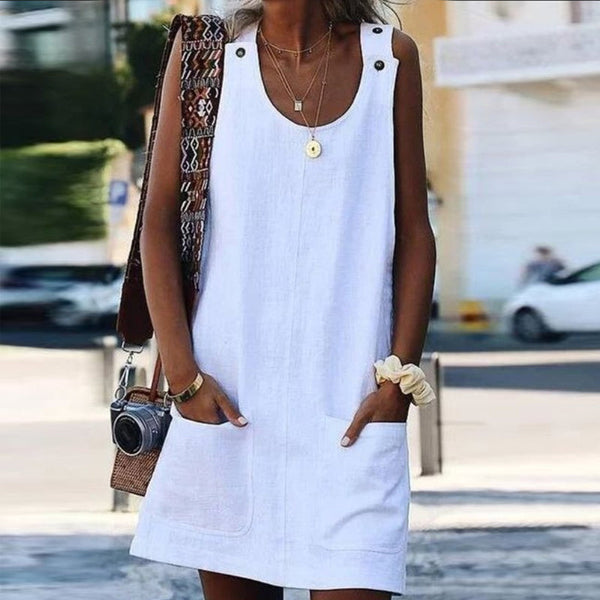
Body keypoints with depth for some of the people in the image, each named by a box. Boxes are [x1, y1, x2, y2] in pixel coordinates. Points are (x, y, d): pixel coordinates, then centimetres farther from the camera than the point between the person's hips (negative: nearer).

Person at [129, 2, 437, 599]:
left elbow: (414, 233, 7)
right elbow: (159, 220, 3)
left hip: (349, 411, 0)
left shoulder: (391, 56, 5)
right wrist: (182, 375, -5)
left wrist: (399, 377, -2)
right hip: (224, 397, 0)